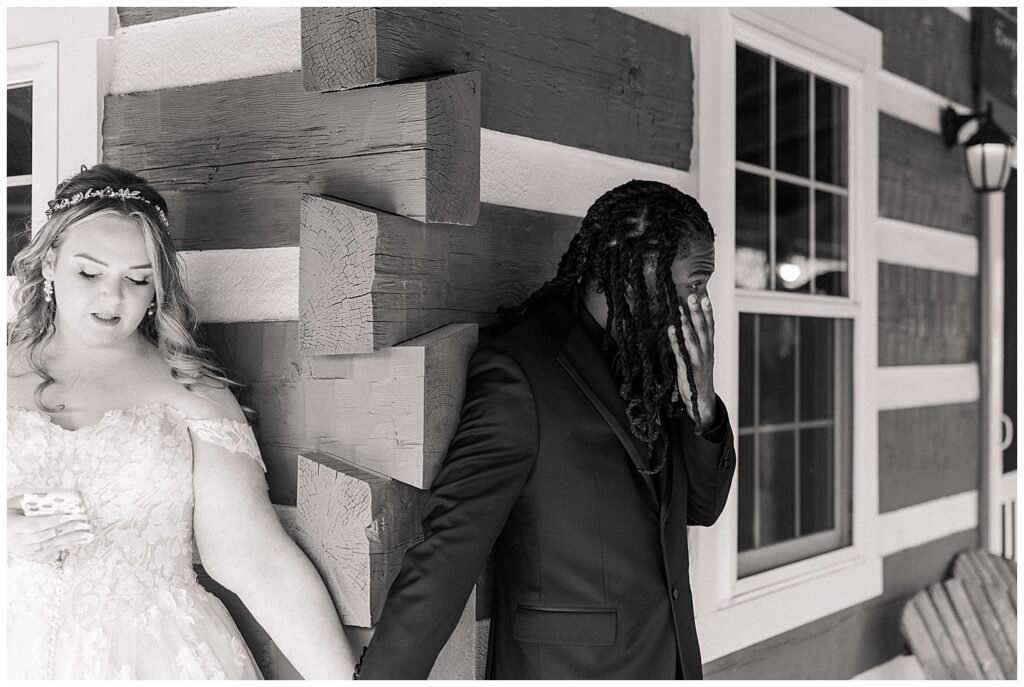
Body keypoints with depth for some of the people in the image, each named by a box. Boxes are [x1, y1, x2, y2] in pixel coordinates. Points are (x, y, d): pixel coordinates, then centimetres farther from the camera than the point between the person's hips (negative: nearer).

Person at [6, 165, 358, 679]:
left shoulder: (190, 393, -2)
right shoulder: (10, 369, 5)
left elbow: (255, 559, -9)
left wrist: (349, 680, -17)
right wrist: (9, 535, -14)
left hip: (154, 657, -1)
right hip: (18, 655, 2)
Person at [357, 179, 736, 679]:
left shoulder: (649, 362, 7)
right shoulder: (517, 373, -17)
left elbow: (703, 506, 11)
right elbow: (451, 546, -20)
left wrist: (700, 399, -6)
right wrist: (381, 676, -22)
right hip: (565, 669, -7)